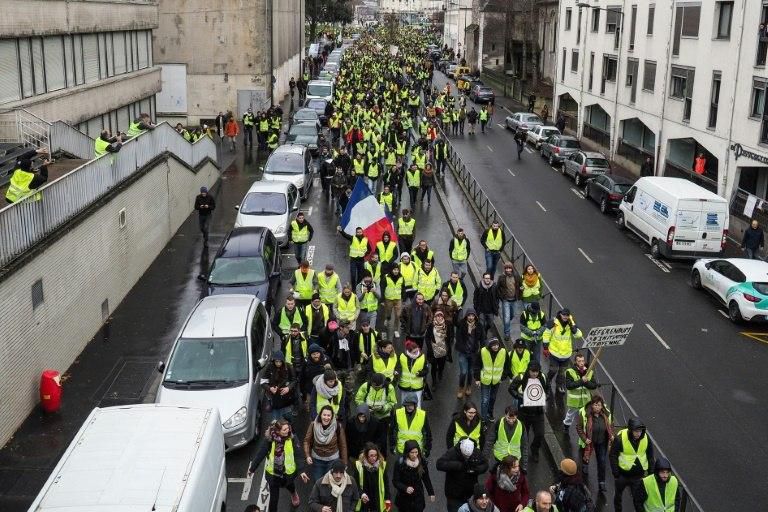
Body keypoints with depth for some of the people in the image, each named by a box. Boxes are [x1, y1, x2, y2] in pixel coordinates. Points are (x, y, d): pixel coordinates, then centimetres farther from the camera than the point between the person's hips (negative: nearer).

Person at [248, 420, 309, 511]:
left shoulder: (292, 438, -20)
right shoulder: (268, 439, -21)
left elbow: (299, 455, -18)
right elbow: (260, 454, -13)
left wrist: (301, 471, -25)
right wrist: (252, 468, -3)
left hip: (288, 472, 2)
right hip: (272, 473, -2)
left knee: (289, 485, 33)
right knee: (274, 498, 5)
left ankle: (294, 494, 69)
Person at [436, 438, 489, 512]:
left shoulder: (477, 452, -7)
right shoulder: (452, 452, -20)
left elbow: (485, 465, 7)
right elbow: (439, 464, -30)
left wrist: (476, 469, -16)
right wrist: (459, 465, -37)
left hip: (471, 492, 4)